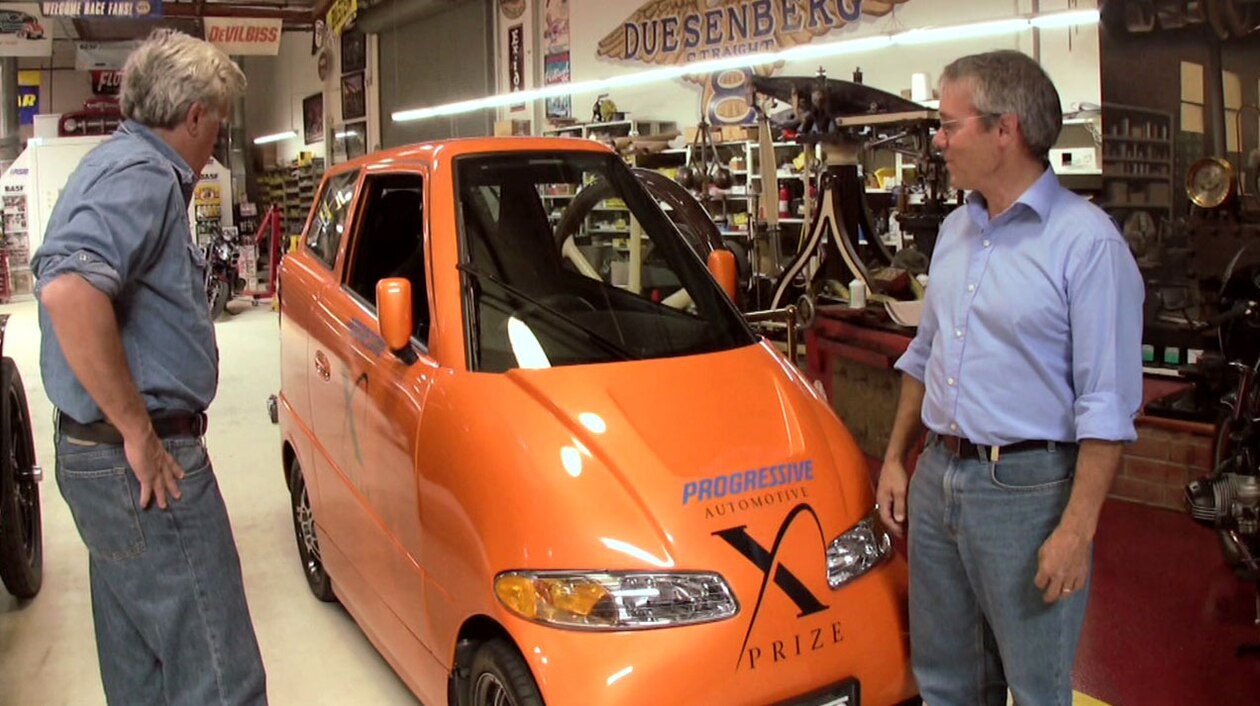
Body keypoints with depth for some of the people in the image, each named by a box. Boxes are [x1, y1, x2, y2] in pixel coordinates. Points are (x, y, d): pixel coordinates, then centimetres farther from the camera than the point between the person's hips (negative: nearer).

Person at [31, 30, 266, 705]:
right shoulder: (141, 176, -16)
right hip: (145, 465, -11)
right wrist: (139, 433, -25)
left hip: (117, 457, 11)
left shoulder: (122, 164, 17)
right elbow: (68, 291, -34)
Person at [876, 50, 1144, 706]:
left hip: (1027, 488, -7)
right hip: (936, 478, 7)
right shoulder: (956, 229, 10)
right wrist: (895, 458, 15)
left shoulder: (1086, 241, -14)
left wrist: (1077, 529, -19)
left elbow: (1107, 404, -16)